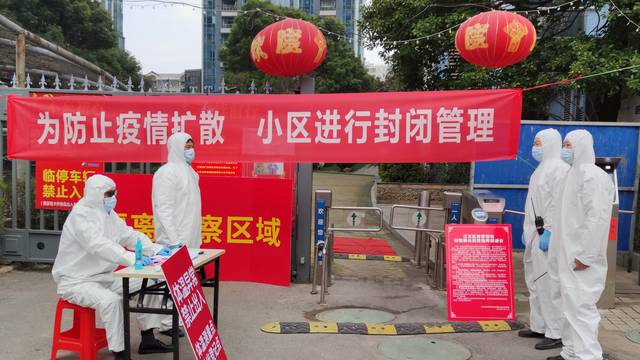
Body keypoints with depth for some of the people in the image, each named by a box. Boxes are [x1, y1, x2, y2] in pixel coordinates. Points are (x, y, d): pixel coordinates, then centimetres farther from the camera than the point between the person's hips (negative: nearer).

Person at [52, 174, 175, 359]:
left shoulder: (108, 213, 7)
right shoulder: (80, 215, -21)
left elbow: (129, 235, 6)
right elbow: (100, 245, -36)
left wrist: (155, 249, -10)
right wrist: (132, 259, -47)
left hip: (104, 277, 9)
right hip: (76, 282, -9)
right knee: (111, 300, -34)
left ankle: (147, 340, 10)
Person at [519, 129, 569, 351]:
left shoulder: (559, 168, -12)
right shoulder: (542, 168, 18)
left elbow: (557, 204, -20)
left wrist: (549, 232, -23)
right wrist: (527, 230, 20)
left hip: (547, 234, -10)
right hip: (536, 232, 10)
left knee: (549, 283, -7)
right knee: (535, 281, 15)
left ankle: (556, 334, 0)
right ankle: (539, 326, 25)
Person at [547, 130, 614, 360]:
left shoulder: (592, 175, -14)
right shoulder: (575, 174, 16)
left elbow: (597, 217, -21)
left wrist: (585, 254, -22)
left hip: (581, 257, -10)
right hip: (570, 254, 10)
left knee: (581, 306, -8)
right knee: (571, 306, 15)